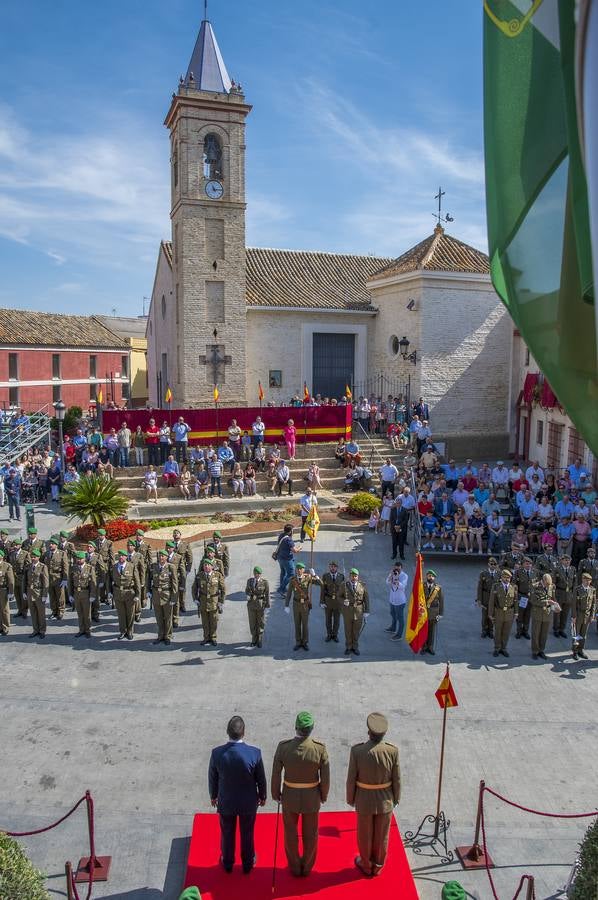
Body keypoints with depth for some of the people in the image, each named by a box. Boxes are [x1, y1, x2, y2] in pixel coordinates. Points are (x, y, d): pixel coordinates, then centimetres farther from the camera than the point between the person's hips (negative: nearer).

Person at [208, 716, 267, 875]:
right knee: (247, 834, 24)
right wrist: (262, 796, 7)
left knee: (227, 834, 26)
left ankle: (227, 863, 48)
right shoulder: (254, 753, -29)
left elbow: (212, 778, -9)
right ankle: (247, 864, 46)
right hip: (249, 802, 0)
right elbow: (261, 779, -12)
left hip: (226, 802, 1)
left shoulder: (217, 753, -27)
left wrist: (213, 796, 10)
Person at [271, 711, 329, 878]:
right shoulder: (320, 748, -29)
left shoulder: (283, 747, -29)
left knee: (291, 833, 26)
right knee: (310, 833, 26)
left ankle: (295, 867, 46)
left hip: (290, 796, 0)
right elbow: (325, 778, -17)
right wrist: (324, 795, 5)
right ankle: (307, 866, 47)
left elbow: (275, 775, -15)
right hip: (311, 797, 0)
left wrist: (275, 793, 6)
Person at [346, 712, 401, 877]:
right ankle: (377, 865, 44)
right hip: (385, 800, 1)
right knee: (381, 835, 23)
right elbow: (396, 780, -12)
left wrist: (350, 798, 3)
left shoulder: (357, 750, -29)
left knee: (365, 834, 23)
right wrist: (396, 798, 8)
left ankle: (366, 864, 44)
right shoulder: (392, 751, -25)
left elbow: (351, 779, -16)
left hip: (364, 800, -1)